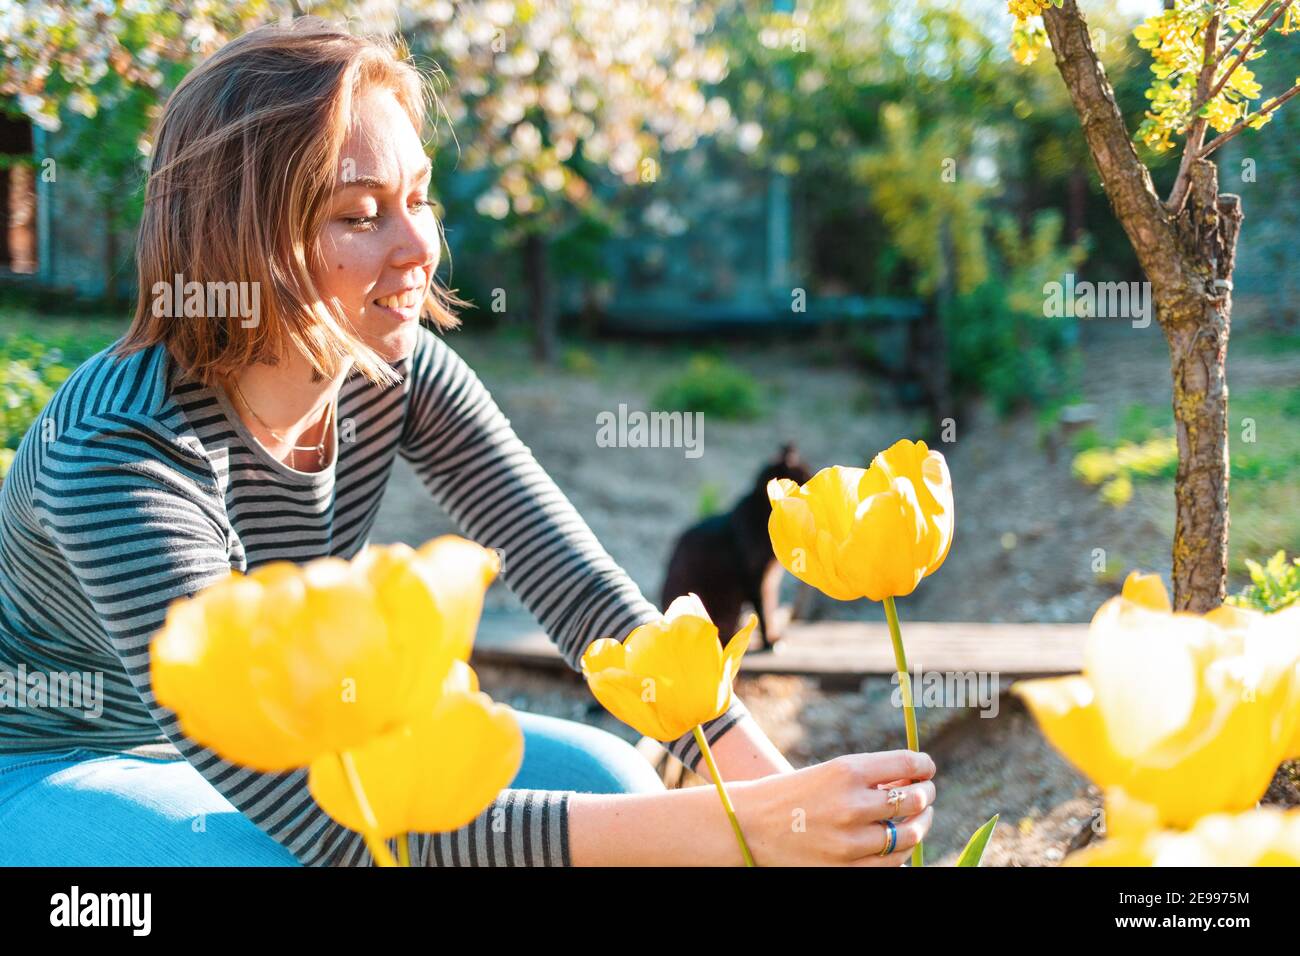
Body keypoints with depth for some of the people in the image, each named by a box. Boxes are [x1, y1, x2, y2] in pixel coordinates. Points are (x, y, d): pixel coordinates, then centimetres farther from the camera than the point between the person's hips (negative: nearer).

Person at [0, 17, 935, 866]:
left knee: (604, 776, -12)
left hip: (281, 742, 6)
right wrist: (730, 829, -45)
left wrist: (779, 791, -32)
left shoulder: (403, 375, -14)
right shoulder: (117, 450, -34)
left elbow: (587, 593, -17)